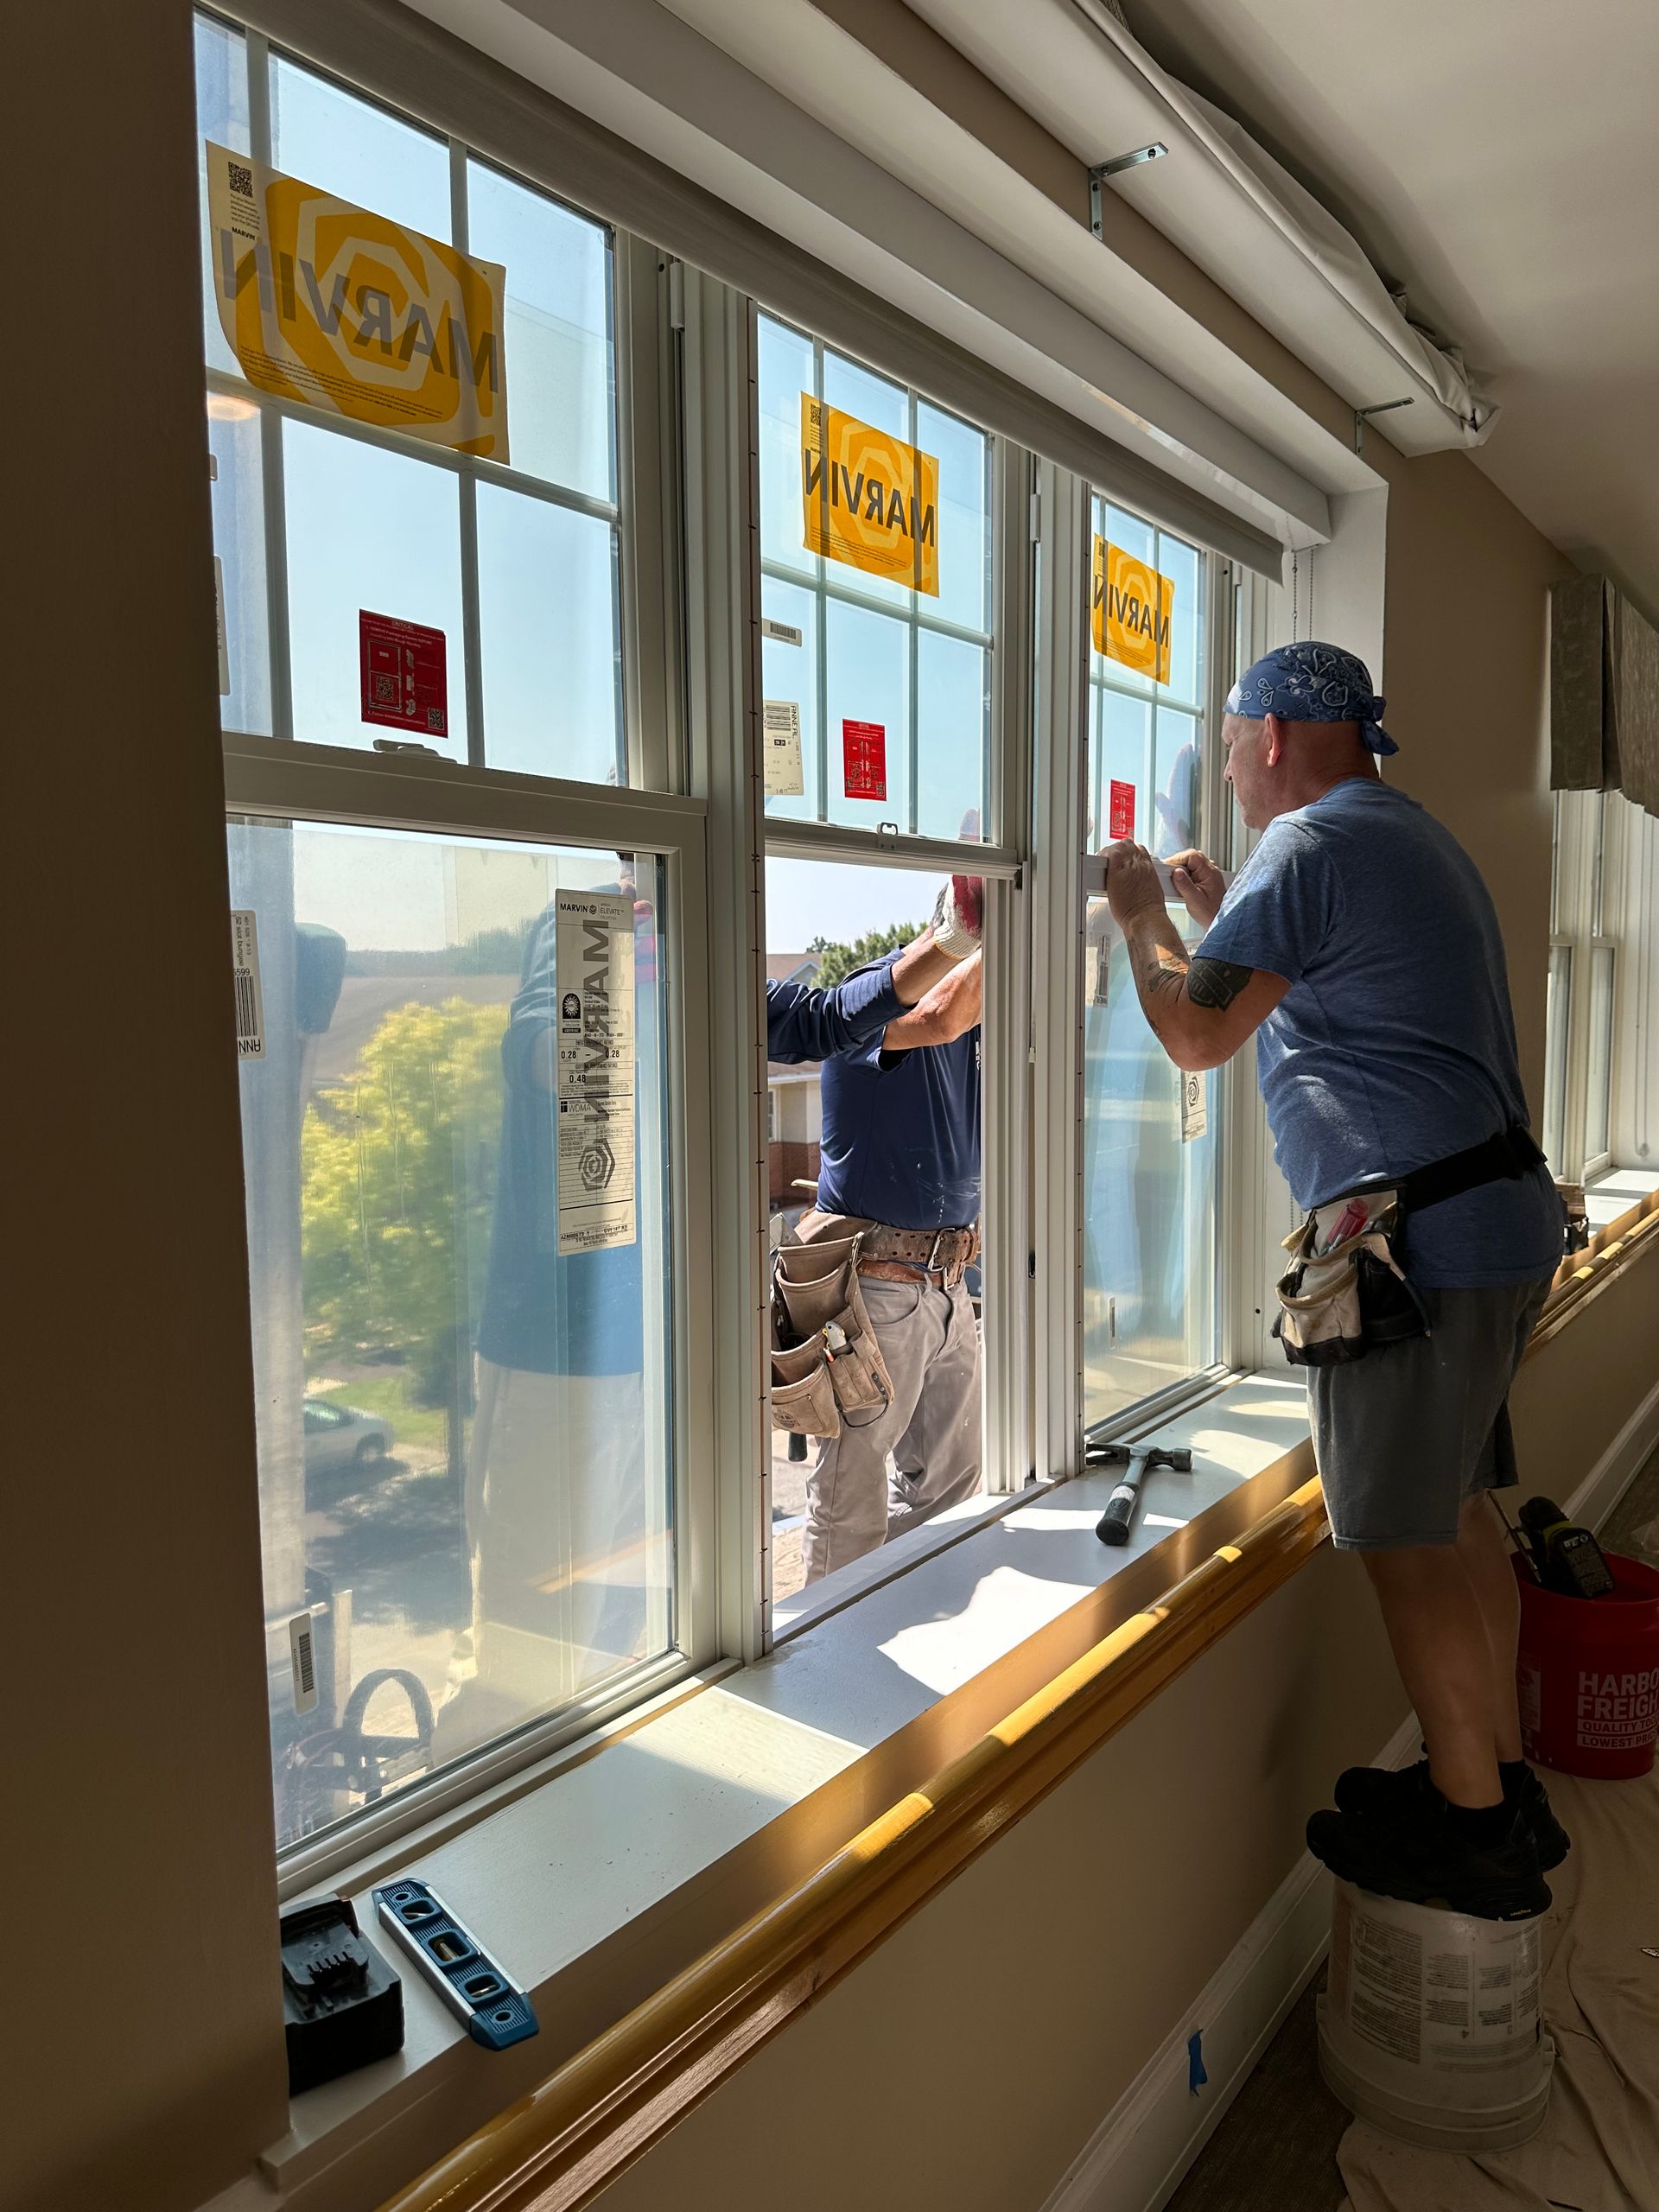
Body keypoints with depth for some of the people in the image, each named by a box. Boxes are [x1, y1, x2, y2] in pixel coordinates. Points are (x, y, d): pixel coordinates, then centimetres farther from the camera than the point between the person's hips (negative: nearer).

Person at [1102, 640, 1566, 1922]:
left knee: (1406, 1540, 0)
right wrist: (1224, 920, 26)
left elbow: (1199, 1035, -8)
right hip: (1499, 1222, 10)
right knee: (1460, 1513, 17)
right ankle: (1502, 1781, 30)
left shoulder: (1308, 847, -11)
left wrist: (1144, 917, 7)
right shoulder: (1414, 838, 21)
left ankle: (1473, 1834, 14)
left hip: (1418, 1236, -10)